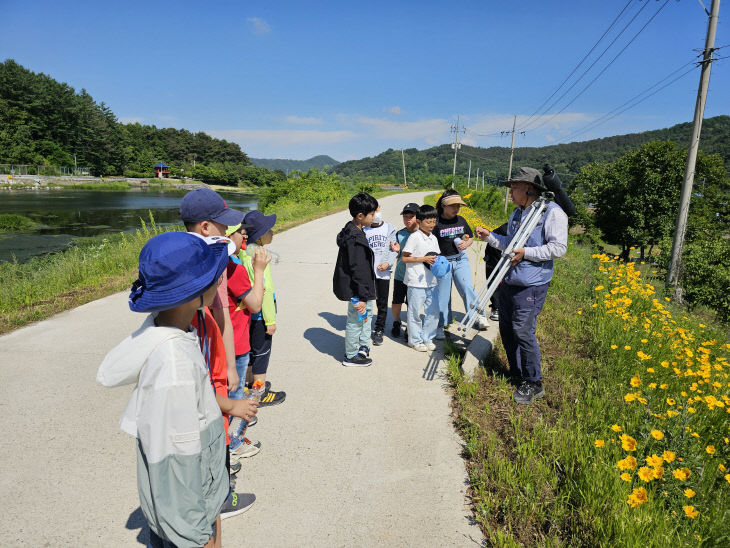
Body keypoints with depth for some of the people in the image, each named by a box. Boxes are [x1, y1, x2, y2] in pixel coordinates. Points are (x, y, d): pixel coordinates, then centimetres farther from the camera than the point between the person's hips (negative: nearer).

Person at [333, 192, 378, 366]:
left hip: (363, 287, 11)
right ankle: (351, 356, 20)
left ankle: (363, 347, 41)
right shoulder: (355, 238, -25)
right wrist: (362, 296, -24)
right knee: (355, 321, 4)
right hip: (356, 289, -11)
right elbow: (357, 269, -26)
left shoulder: (352, 231, 7)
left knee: (367, 313, 26)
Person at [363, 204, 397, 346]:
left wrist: (388, 262, -11)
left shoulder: (389, 228, 6)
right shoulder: (364, 229, 0)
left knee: (382, 303, 8)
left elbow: (393, 249, 4)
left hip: (384, 271, 1)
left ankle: (379, 330, 20)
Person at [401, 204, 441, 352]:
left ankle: (427, 338, 25)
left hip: (432, 281, 7)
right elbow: (404, 258, -11)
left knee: (433, 312, 9)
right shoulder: (414, 237, -9)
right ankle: (415, 340, 18)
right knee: (415, 312, 3)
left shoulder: (433, 238, 11)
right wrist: (424, 259, -16)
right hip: (416, 282, -6)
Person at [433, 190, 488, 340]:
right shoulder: (437, 223, -6)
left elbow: (470, 238, 19)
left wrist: (466, 244, -2)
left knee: (467, 288, -14)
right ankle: (440, 326, 17)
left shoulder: (461, 220, 7)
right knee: (442, 294, 5)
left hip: (460, 260, 2)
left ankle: (479, 317, -5)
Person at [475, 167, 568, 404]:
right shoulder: (517, 213, 18)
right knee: (506, 329, 12)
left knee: (523, 331, -9)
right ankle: (516, 374, 29)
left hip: (531, 285, -8)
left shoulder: (552, 212, -9)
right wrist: (490, 237, 14)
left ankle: (534, 383, 8)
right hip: (508, 280, 9)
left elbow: (558, 248, -15)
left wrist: (526, 253, -20)